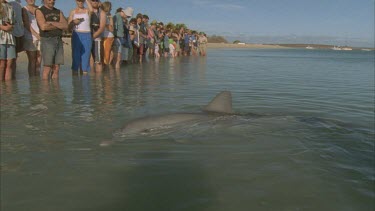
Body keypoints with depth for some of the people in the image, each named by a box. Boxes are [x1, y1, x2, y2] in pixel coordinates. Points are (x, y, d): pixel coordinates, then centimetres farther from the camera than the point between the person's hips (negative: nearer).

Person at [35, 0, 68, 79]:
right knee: (47, 68, -8)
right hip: (47, 41, -5)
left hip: (59, 41, 5)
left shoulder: (59, 12, 17)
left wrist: (51, 23, -10)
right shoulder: (39, 11, 1)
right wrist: (59, 25, -3)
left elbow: (66, 26, 1)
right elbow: (43, 26, -15)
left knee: (56, 68, 3)